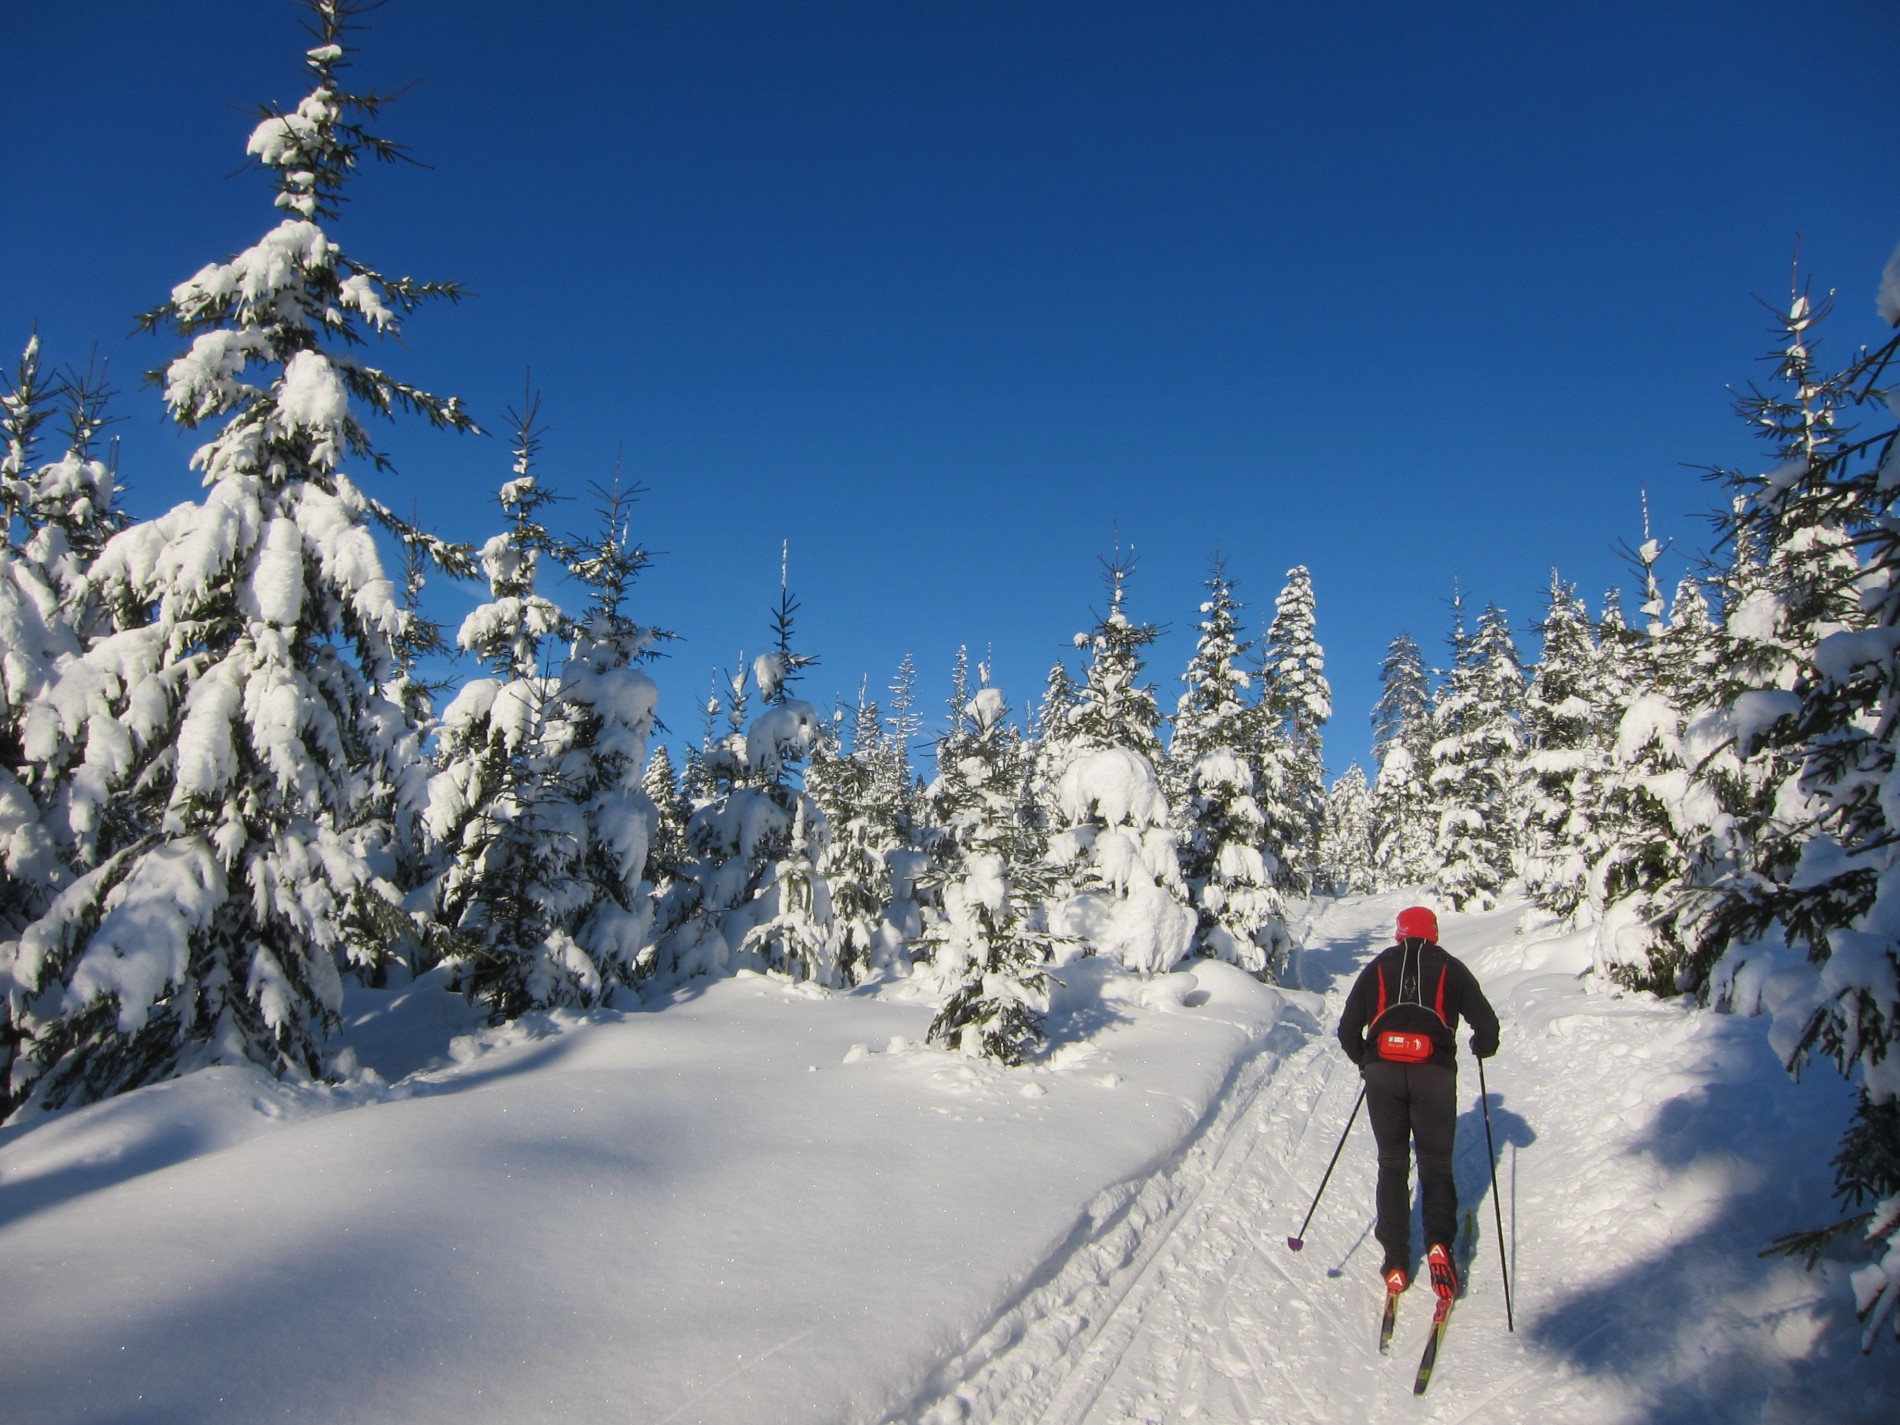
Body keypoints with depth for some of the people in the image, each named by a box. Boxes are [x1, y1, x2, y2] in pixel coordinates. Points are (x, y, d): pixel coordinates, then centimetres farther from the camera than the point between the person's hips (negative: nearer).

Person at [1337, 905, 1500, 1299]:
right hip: (1434, 1075, -1)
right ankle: (1438, 1242, -11)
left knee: (1392, 1166, 12)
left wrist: (1364, 1060, 27)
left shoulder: (1378, 967, 10)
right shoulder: (1450, 967, 7)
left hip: (1384, 1072, 1)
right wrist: (1482, 1047, 27)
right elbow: (1485, 1022, 4)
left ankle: (1396, 1263, 8)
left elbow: (1348, 1027, 8)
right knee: (1436, 1165, 12)